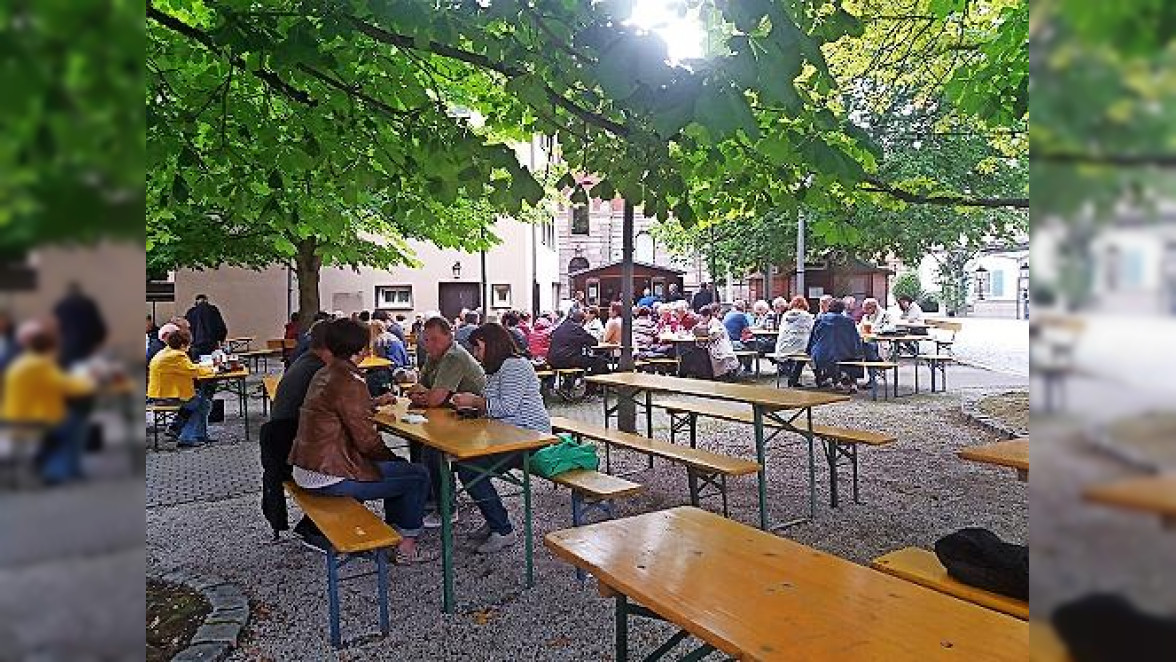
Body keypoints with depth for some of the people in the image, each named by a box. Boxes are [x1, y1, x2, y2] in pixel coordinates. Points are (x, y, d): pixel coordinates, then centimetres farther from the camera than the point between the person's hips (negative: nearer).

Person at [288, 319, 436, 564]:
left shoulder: (323, 375, 9)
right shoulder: (349, 383, -21)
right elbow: (367, 441, -19)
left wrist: (376, 403, 28)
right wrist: (393, 458, -2)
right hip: (328, 477, -10)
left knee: (399, 467, 24)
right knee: (418, 476, -1)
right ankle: (406, 547, 10)